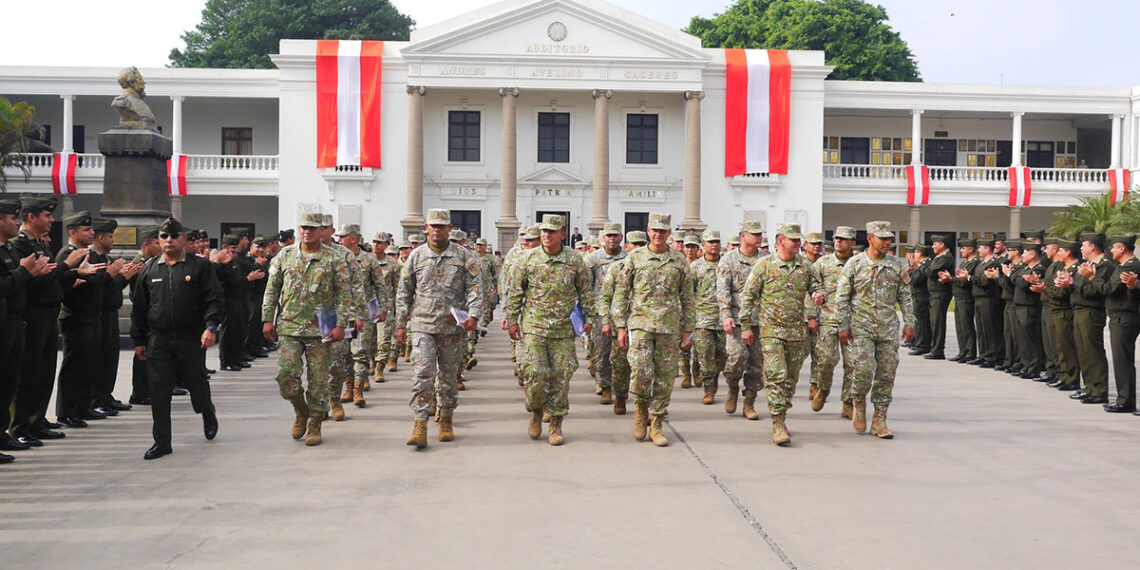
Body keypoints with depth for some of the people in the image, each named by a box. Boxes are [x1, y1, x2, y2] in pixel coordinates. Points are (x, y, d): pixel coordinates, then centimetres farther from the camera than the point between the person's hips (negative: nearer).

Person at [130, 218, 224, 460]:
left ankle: (208, 413, 42)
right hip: (158, 340, 3)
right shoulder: (149, 269, 11)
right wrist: (138, 340, 11)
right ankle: (162, 442, 7)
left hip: (192, 340, -2)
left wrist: (211, 326, -20)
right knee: (158, 390, 0)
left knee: (196, 383, 9)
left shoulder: (200, 266, 1)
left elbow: (214, 300, -5)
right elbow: (139, 307, 14)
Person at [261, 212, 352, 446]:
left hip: (320, 329, -2)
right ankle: (301, 410, 19)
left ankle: (314, 425, 16)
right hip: (289, 327, 2)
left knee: (318, 380, 2)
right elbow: (272, 289, 12)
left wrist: (341, 324, -8)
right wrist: (268, 319, 6)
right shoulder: (285, 255, 7)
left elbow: (344, 295, 0)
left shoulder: (334, 259, 0)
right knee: (285, 375, -8)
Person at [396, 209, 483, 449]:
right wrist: (401, 324, 10)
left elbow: (475, 288, -3)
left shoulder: (464, 257, 3)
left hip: (452, 327, 0)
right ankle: (420, 426, -12)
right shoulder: (416, 257, 6)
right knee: (423, 374, -11)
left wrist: (473, 315, -17)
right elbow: (404, 292, 11)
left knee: (449, 377, 10)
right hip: (422, 325, 0)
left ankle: (446, 421, 24)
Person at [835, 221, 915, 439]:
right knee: (864, 369, -16)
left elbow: (905, 297, 13)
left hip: (888, 328, 3)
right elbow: (842, 297, 1)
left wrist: (909, 324, 6)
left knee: (887, 374, 1)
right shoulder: (855, 264, -1)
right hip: (862, 327, -3)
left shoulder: (897, 266, 7)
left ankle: (879, 420, 10)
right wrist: (844, 327, -3)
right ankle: (859, 401, 13)